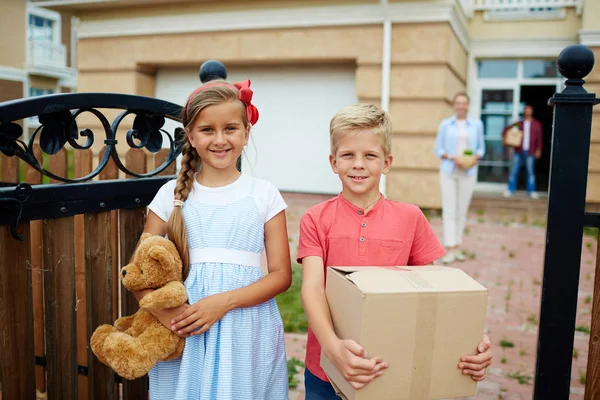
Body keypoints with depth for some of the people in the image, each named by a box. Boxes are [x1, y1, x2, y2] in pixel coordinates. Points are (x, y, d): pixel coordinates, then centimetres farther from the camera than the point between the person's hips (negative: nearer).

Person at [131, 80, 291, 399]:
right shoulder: (173, 194, 2)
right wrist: (164, 311, -15)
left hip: (247, 331, -1)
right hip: (185, 334, 1)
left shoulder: (264, 195, -1)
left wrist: (224, 301, -17)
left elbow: (281, 274, -4)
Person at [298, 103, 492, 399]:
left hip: (392, 368, 1)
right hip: (327, 367, -1)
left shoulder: (410, 219, -3)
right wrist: (333, 347, -34)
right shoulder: (316, 220, -7)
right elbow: (312, 289, -17)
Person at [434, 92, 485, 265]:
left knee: (462, 211, 6)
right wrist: (452, 157, -15)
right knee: (449, 211, -4)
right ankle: (450, 249, -4)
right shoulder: (445, 124, 3)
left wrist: (476, 157, -11)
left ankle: (457, 247, 15)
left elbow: (481, 147, 11)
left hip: (468, 172, 2)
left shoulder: (476, 125, 7)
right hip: (448, 171, -1)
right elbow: (438, 149, 2)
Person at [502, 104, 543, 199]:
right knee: (514, 171, 0)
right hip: (518, 151, 1)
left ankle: (531, 191, 7)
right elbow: (507, 128, 17)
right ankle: (510, 189, 8)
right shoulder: (519, 123, 10)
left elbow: (539, 138, 3)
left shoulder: (537, 124, 6)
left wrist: (538, 149, -5)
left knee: (530, 172, 0)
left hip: (530, 152, -1)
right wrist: (504, 136, -1)